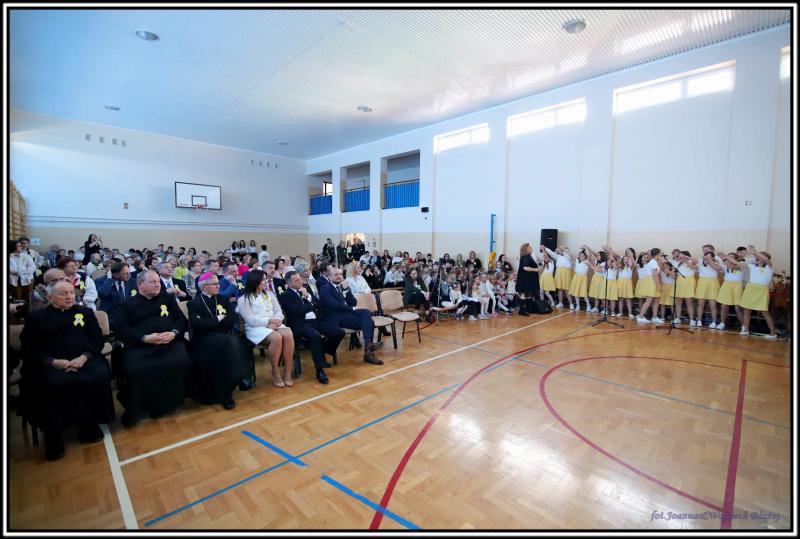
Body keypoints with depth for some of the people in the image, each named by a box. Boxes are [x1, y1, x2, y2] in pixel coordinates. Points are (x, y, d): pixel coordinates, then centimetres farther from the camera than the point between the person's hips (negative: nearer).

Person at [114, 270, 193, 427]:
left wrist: (174, 333, -8)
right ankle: (136, 408, -5)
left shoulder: (167, 300, 21)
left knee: (182, 362, -27)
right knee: (135, 370, -30)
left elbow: (182, 319, 14)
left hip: (170, 342, 1)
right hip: (140, 345, -1)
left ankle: (170, 402, -6)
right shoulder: (128, 305, 15)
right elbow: (121, 329, 2)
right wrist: (145, 338, -14)